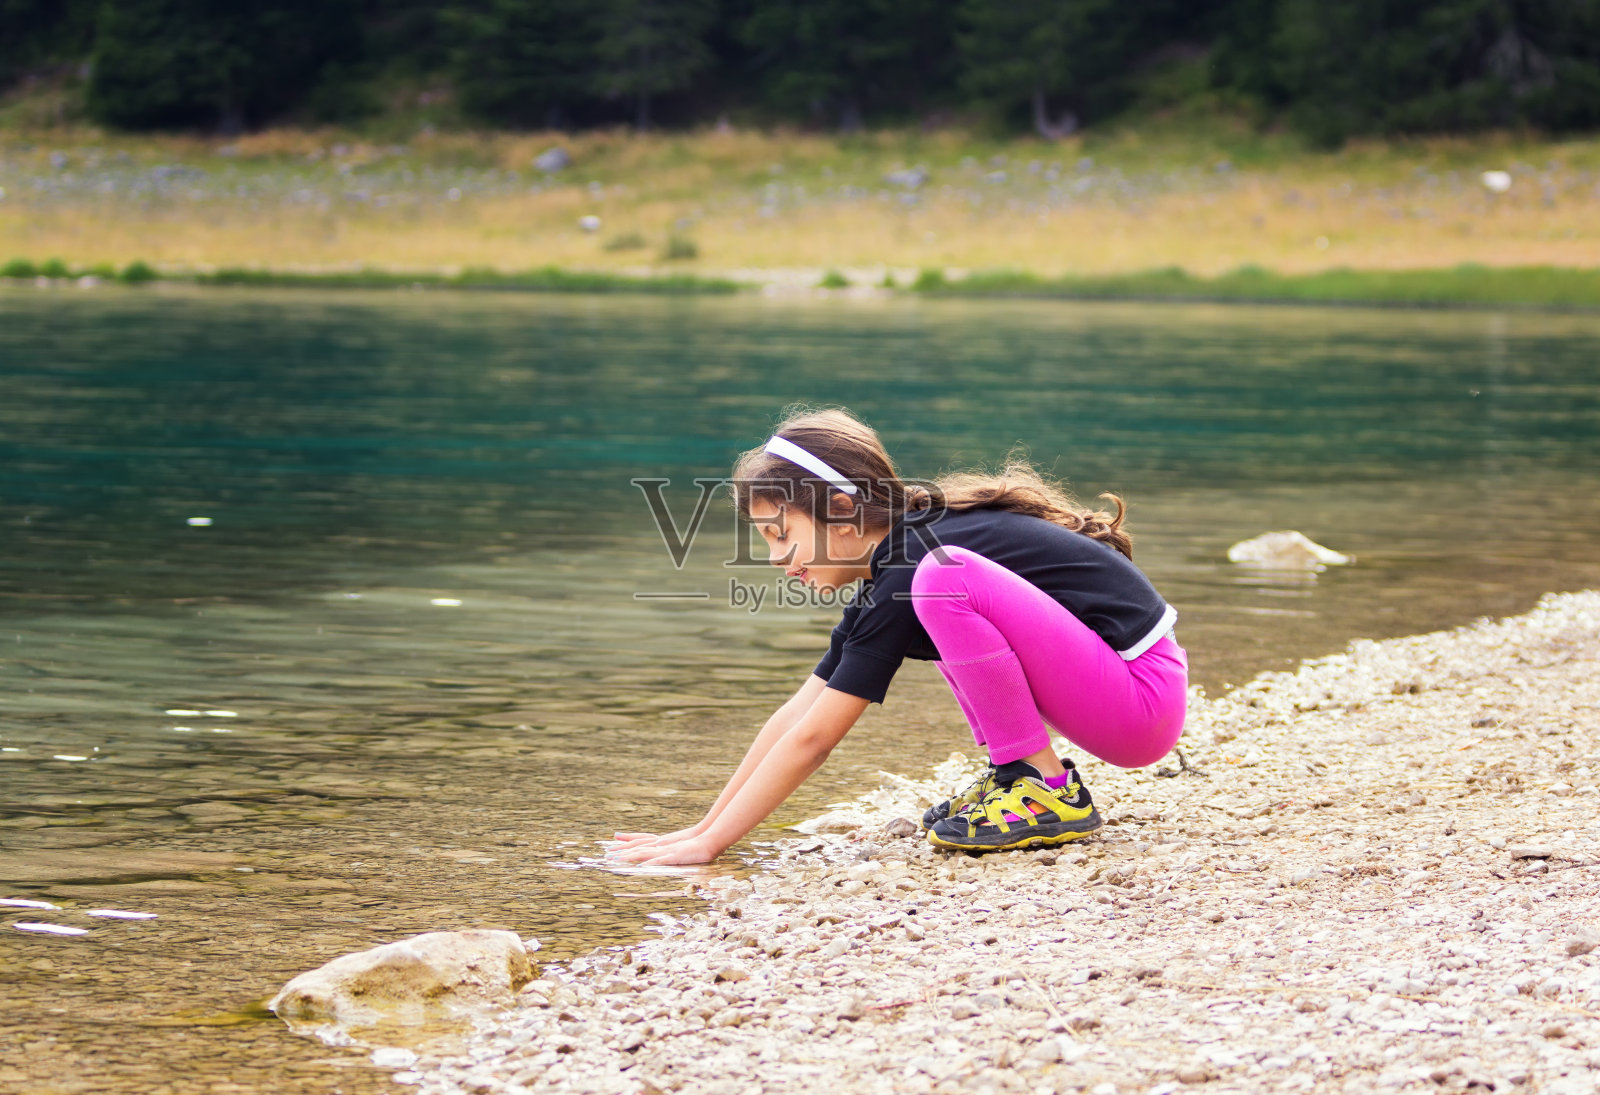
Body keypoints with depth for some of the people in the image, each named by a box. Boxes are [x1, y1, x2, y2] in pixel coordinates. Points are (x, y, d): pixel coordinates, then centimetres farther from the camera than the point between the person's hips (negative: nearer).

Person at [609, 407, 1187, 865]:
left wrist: (710, 844, -13)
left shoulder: (908, 569, -17)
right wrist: (703, 826, 10)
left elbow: (812, 738, -17)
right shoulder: (898, 559, 11)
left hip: (1142, 697, -10)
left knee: (945, 580, -24)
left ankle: (1049, 793, -12)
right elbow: (796, 715, 13)